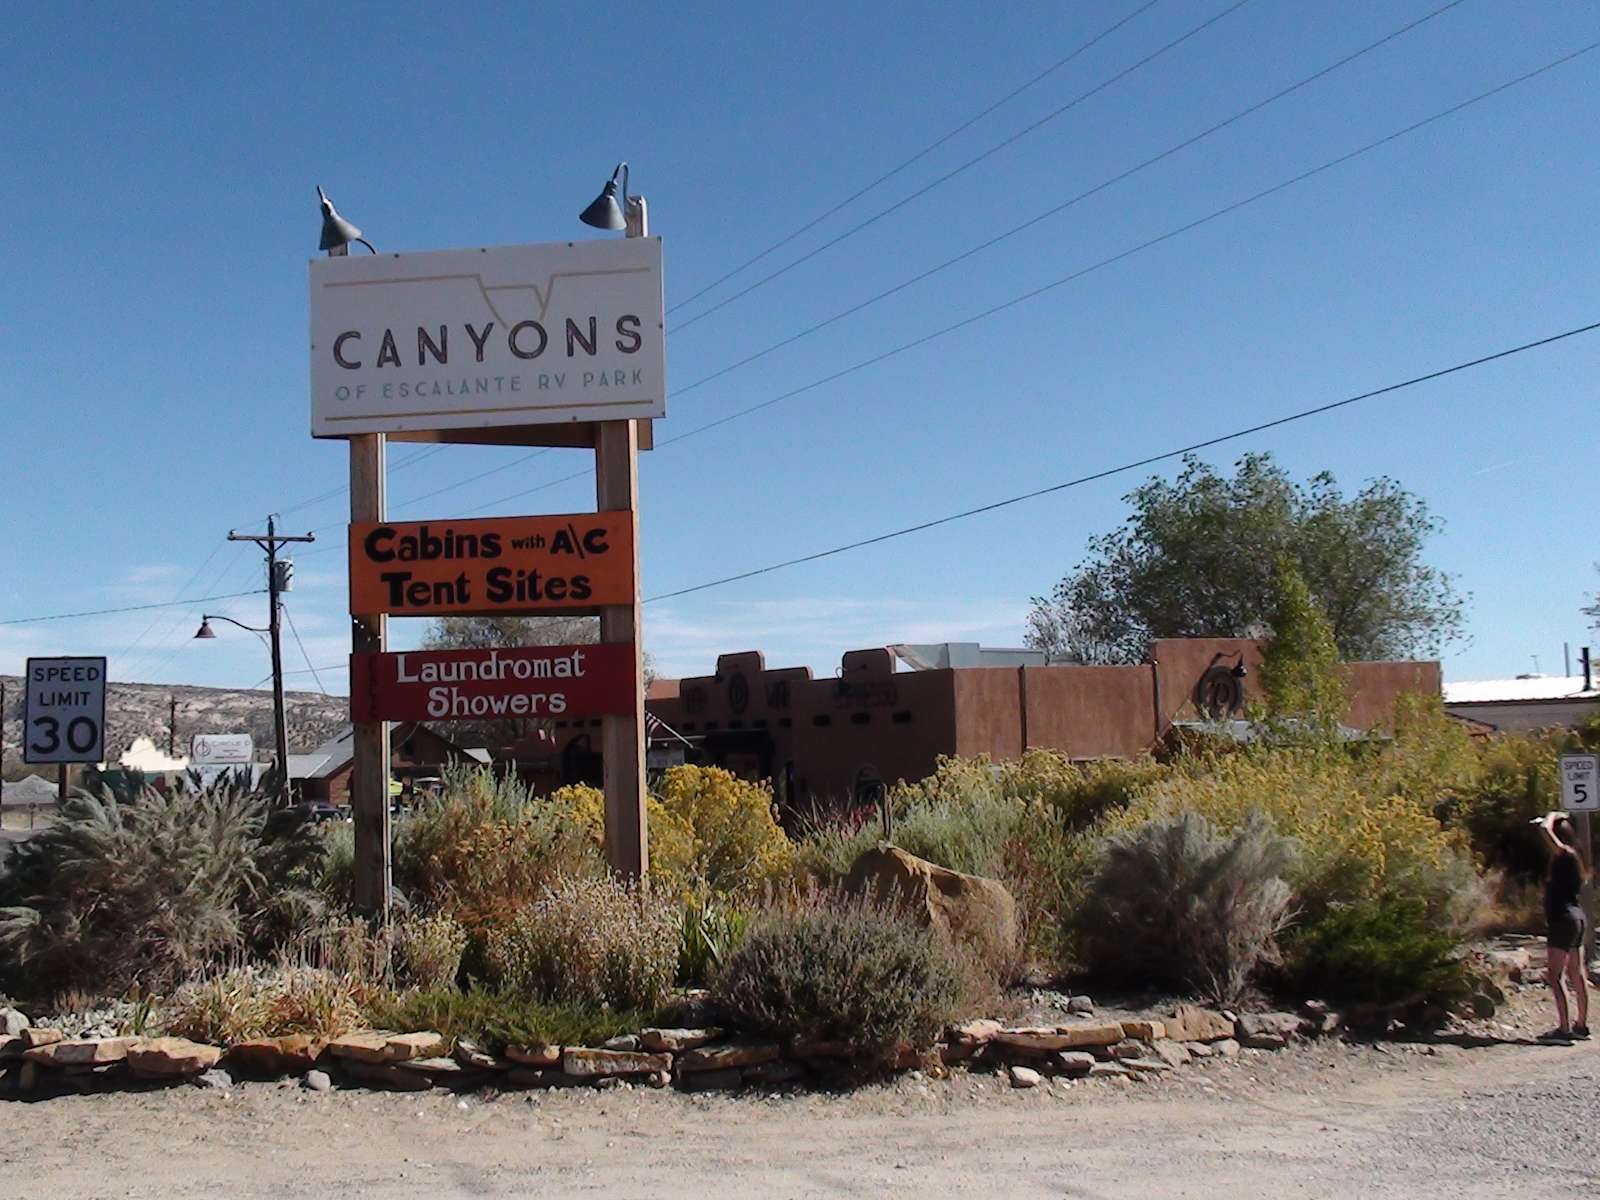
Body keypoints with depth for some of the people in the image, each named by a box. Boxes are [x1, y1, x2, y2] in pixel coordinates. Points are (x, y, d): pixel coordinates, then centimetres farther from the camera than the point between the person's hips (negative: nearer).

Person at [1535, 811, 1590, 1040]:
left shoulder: (1564, 854, -14)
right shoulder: (1570, 857, 11)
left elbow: (1545, 829, -22)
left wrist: (1551, 817, -6)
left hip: (1564, 920, -10)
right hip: (1577, 918, 10)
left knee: (1555, 976, -8)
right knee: (1576, 975, 15)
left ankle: (1564, 1028, -10)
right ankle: (1581, 1025, 23)